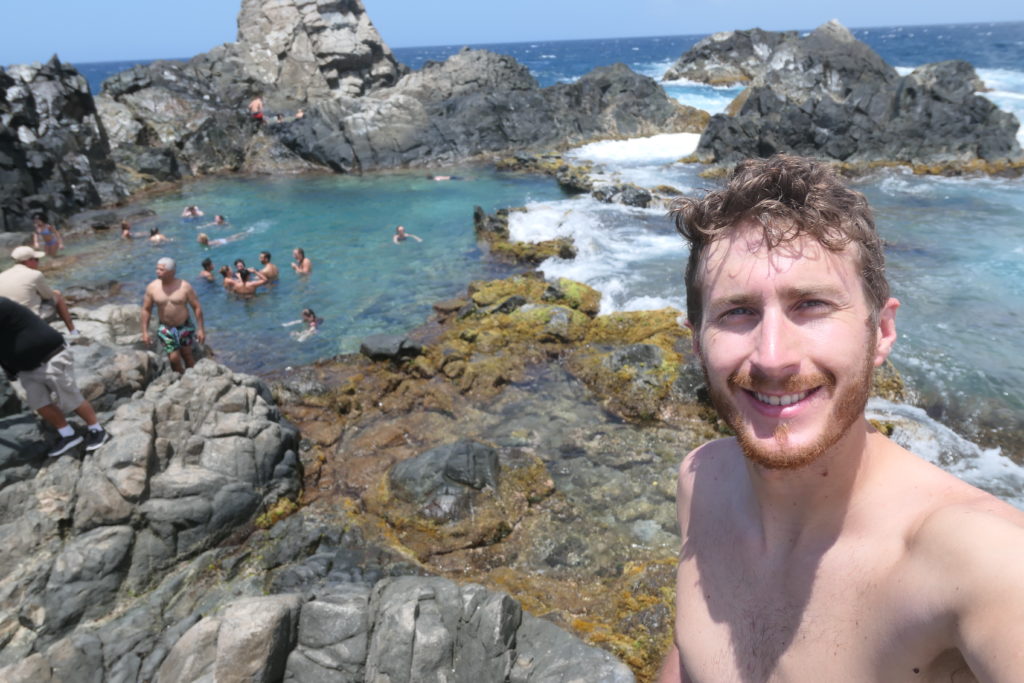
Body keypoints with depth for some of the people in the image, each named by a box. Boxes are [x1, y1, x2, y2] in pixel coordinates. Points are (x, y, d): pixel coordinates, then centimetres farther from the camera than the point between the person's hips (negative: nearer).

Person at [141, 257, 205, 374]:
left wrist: (201, 329, -9)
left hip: (184, 327, -1)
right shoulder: (152, 287, -8)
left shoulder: (184, 287, -14)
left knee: (187, 355, 10)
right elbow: (146, 309, 1)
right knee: (174, 358, -3)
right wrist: (145, 331, -1)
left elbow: (197, 307, -8)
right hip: (166, 329, 1)